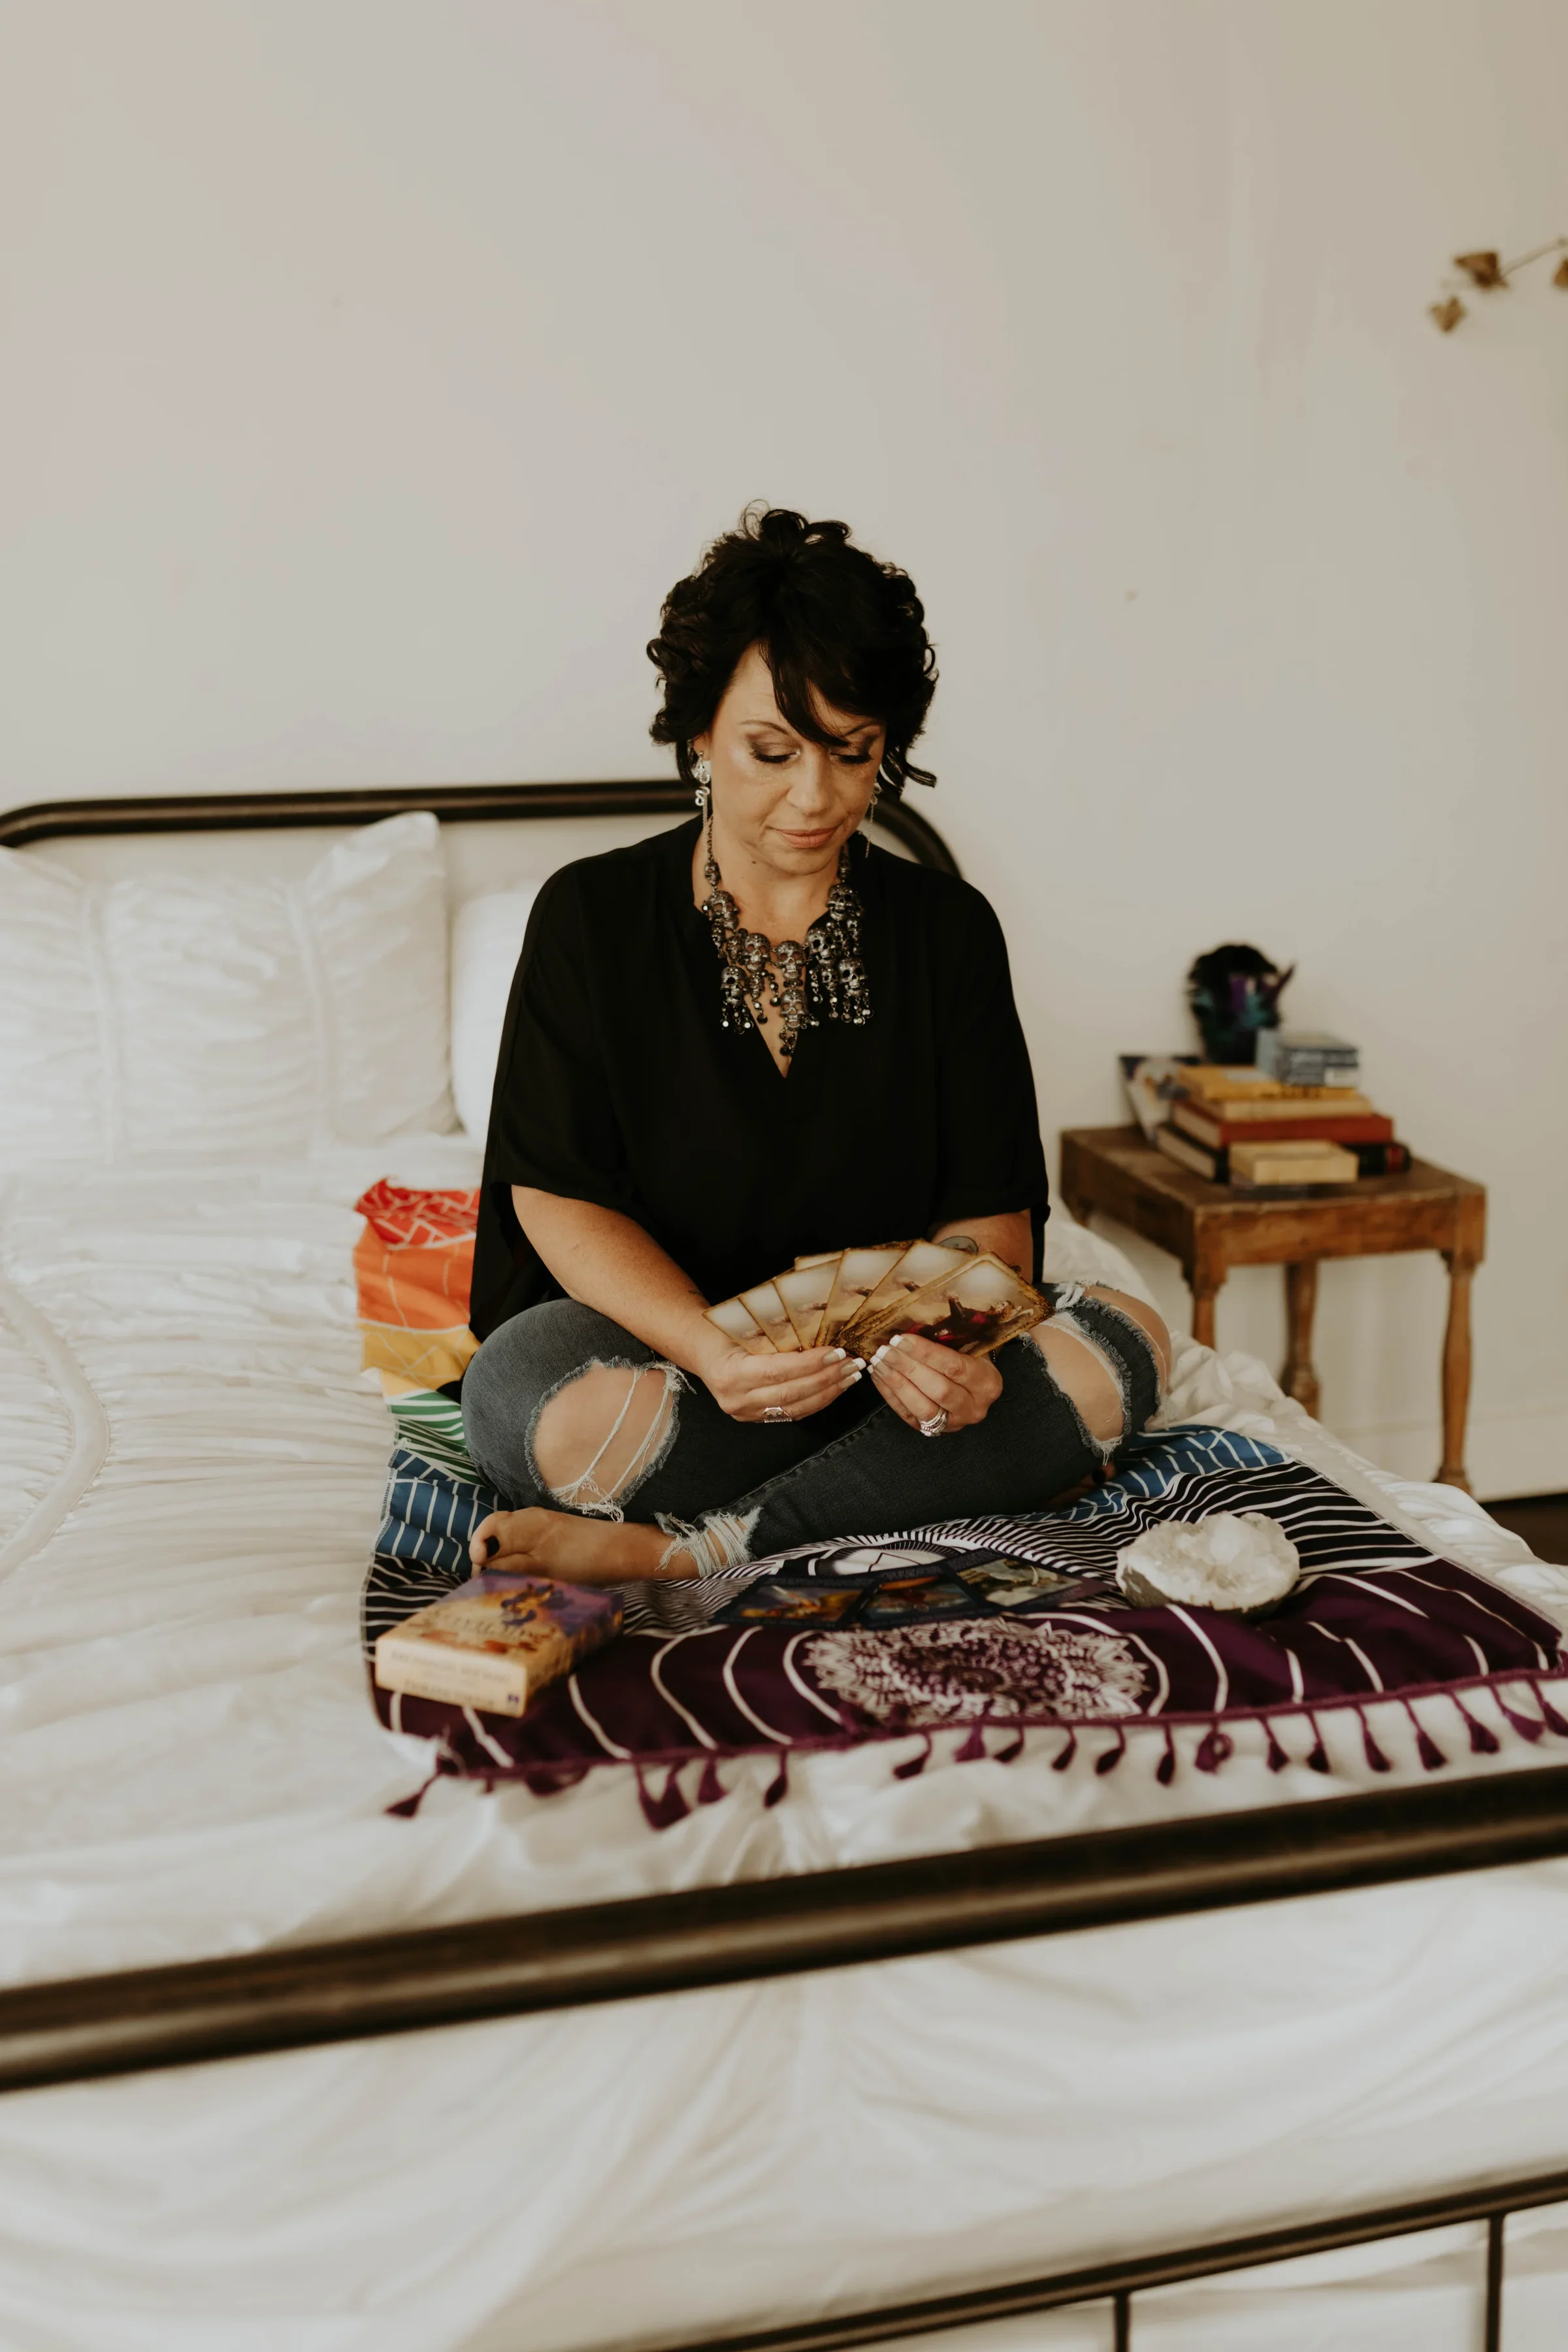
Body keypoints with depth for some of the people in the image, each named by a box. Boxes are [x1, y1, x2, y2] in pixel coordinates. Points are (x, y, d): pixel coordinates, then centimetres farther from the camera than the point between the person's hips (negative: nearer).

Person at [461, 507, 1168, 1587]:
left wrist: (954, 1338, -26)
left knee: (1129, 1337, -24)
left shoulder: (949, 929, 5)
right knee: (552, 1400, -36)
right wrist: (710, 1352, -27)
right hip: (654, 1338, -3)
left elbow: (990, 1207, -1)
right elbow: (559, 1195, -8)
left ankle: (687, 1547, -26)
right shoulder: (592, 916, 0)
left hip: (893, 1343, 3)